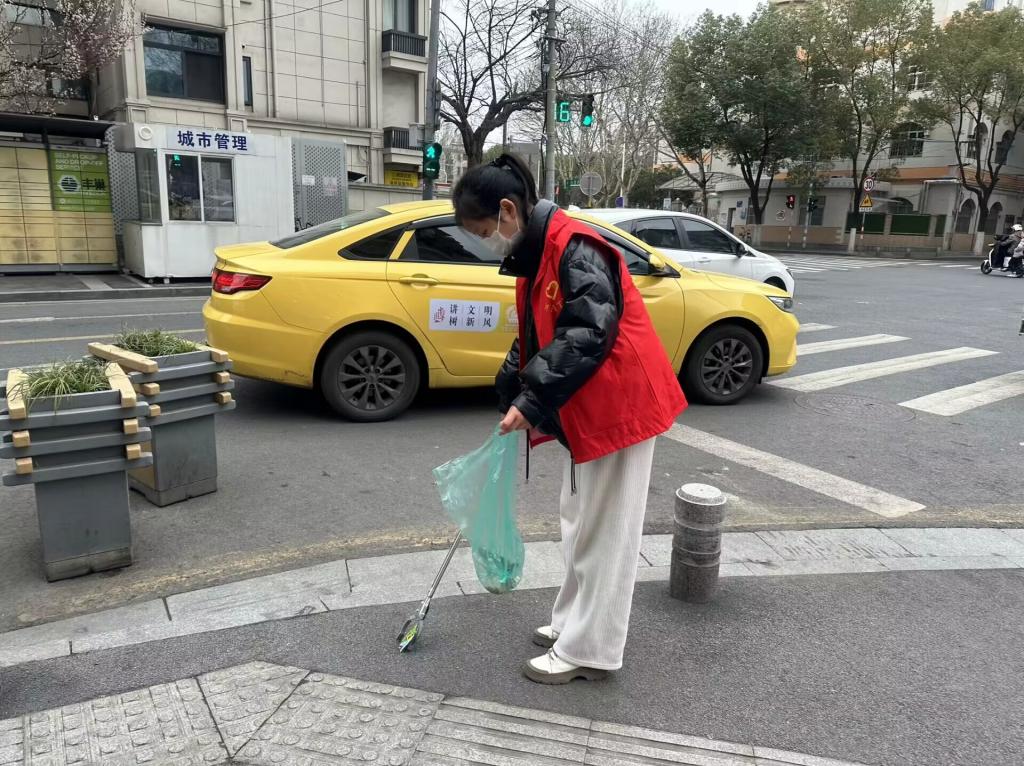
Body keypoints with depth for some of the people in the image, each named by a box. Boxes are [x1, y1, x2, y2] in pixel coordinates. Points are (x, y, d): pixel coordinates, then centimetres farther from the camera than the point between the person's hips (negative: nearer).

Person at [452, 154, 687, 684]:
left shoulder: (573, 247, -20)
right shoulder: (535, 254, 11)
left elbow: (587, 334, -27)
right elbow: (535, 338, 16)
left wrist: (532, 400, -25)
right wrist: (513, 396, 8)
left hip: (619, 404, -10)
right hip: (586, 409, 10)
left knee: (604, 530, 1)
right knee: (579, 520, 19)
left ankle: (588, 650, 15)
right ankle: (572, 623, 35)